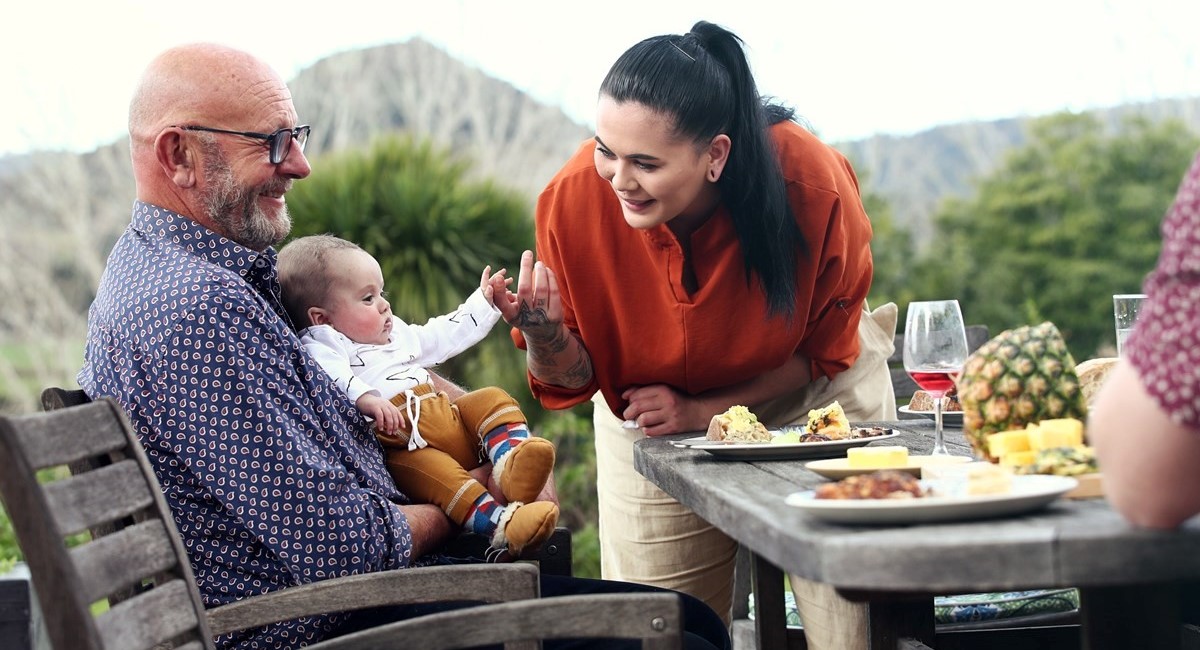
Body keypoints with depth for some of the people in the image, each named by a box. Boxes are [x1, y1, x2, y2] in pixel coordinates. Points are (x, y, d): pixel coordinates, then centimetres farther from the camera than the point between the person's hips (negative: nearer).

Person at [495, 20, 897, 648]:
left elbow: (824, 352, -13)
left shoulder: (814, 184, -31)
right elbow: (573, 379, -15)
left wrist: (703, 410, -22)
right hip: (649, 424, 1)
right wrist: (542, 332, -37)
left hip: (813, 396, -1)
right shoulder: (574, 196, -29)